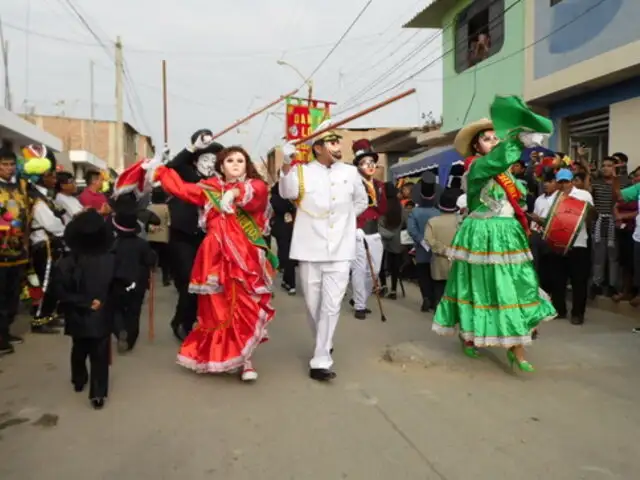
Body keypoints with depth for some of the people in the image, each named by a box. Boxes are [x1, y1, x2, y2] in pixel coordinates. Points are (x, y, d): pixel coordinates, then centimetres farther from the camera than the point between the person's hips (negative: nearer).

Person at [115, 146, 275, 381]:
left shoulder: (256, 185, 6)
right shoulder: (211, 187, 15)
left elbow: (255, 193, -17)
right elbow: (182, 188, 17)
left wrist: (235, 193, -34)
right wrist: (159, 170, 17)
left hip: (246, 256, -2)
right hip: (217, 255, 2)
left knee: (246, 306, -9)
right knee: (217, 307, 2)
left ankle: (245, 359, -2)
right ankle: (215, 356, 12)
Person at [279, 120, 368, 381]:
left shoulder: (350, 172, 5)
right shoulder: (303, 171, -1)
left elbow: (362, 201, 20)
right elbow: (287, 192, -20)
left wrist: (344, 219, 10)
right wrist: (288, 164, -32)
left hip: (340, 251, 1)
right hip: (311, 250, -1)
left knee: (331, 306, -3)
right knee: (313, 304, 11)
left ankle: (320, 361, 4)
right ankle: (325, 345, 35)